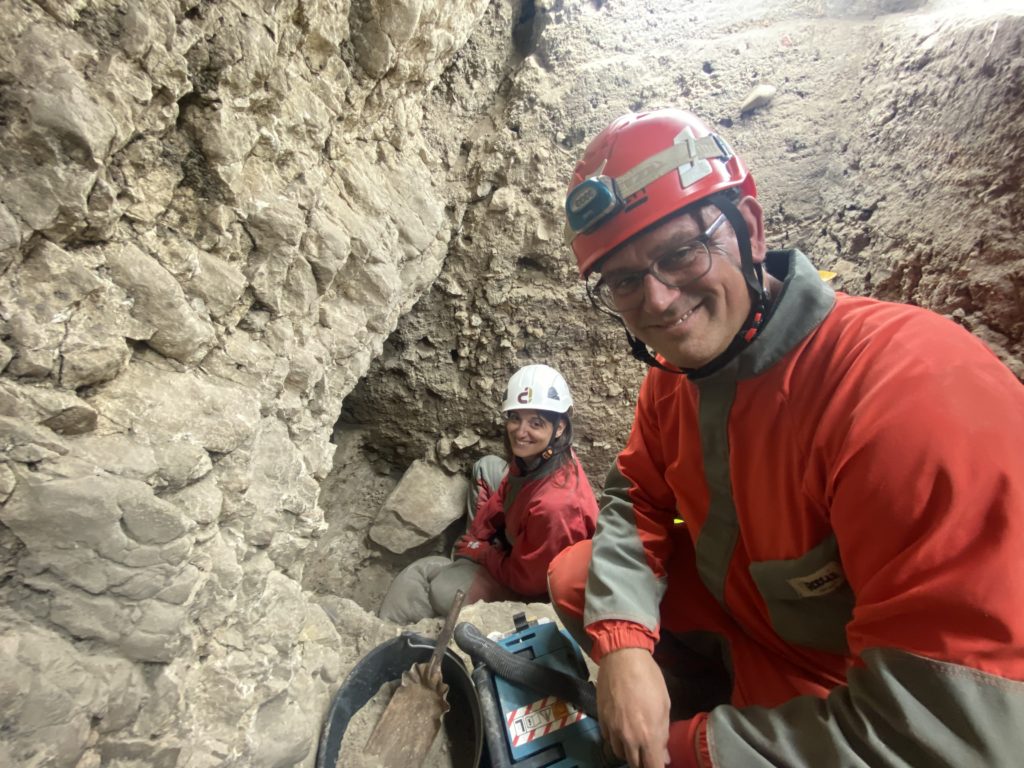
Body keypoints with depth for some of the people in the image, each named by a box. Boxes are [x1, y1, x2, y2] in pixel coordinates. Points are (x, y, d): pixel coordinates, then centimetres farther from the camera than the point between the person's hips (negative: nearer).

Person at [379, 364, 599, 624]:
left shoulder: (555, 505, -41)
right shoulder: (533, 456, -18)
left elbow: (526, 579, -26)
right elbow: (503, 497, 3)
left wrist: (479, 551, -12)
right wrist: (474, 540, 0)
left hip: (534, 586, -8)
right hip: (522, 543, 8)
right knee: (487, 467, 15)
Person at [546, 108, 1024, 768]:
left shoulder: (917, 384, -32)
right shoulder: (672, 374, -8)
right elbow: (636, 497, -1)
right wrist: (622, 638, -17)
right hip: (738, 610, 6)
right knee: (574, 575, 3)